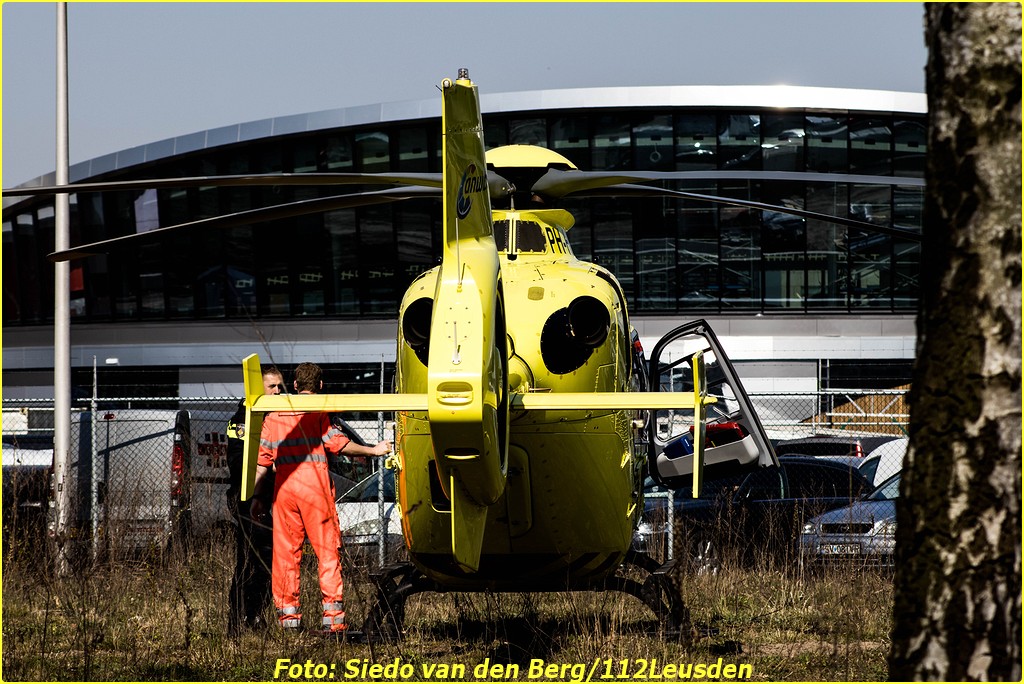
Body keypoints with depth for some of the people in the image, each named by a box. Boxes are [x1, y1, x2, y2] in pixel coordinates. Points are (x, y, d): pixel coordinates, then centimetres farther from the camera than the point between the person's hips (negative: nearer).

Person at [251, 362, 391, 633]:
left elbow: (262, 461, 13)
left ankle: (287, 613, 6)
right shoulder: (318, 413, -1)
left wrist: (256, 498, 18)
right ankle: (333, 615, -5)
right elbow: (338, 443, -13)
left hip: (283, 488, 4)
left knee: (285, 551, 7)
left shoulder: (274, 416, 13)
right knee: (327, 549, 0)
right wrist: (373, 450, -4)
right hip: (314, 485, -4)